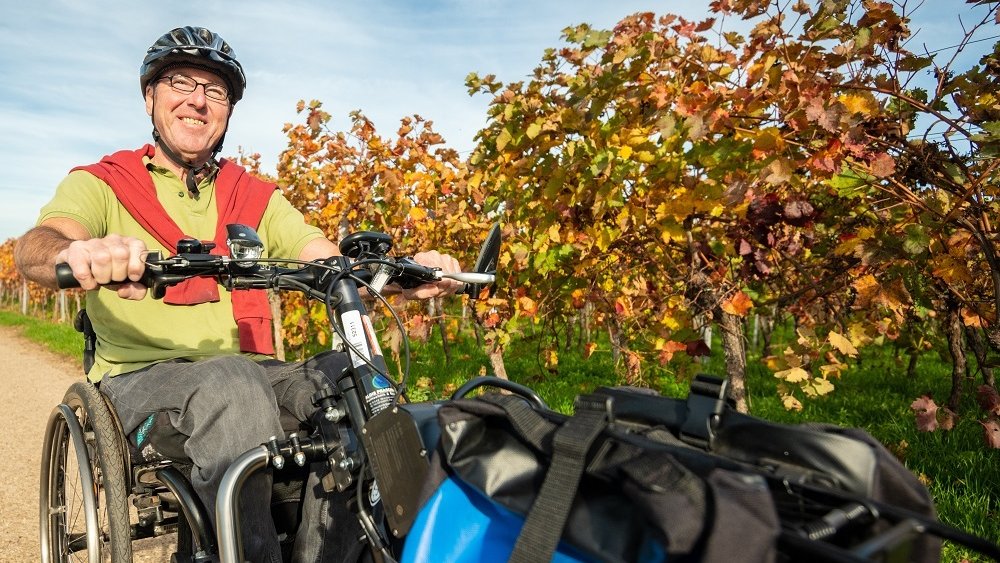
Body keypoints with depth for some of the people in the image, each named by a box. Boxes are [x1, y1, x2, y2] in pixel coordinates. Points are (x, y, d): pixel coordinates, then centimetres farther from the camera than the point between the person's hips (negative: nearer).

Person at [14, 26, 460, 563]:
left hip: (255, 373, 3)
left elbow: (333, 261, 0)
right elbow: (35, 246, -14)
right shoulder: (100, 184, 8)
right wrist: (81, 252, -40)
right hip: (143, 380, -2)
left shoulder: (256, 198, 16)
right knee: (233, 383, -35)